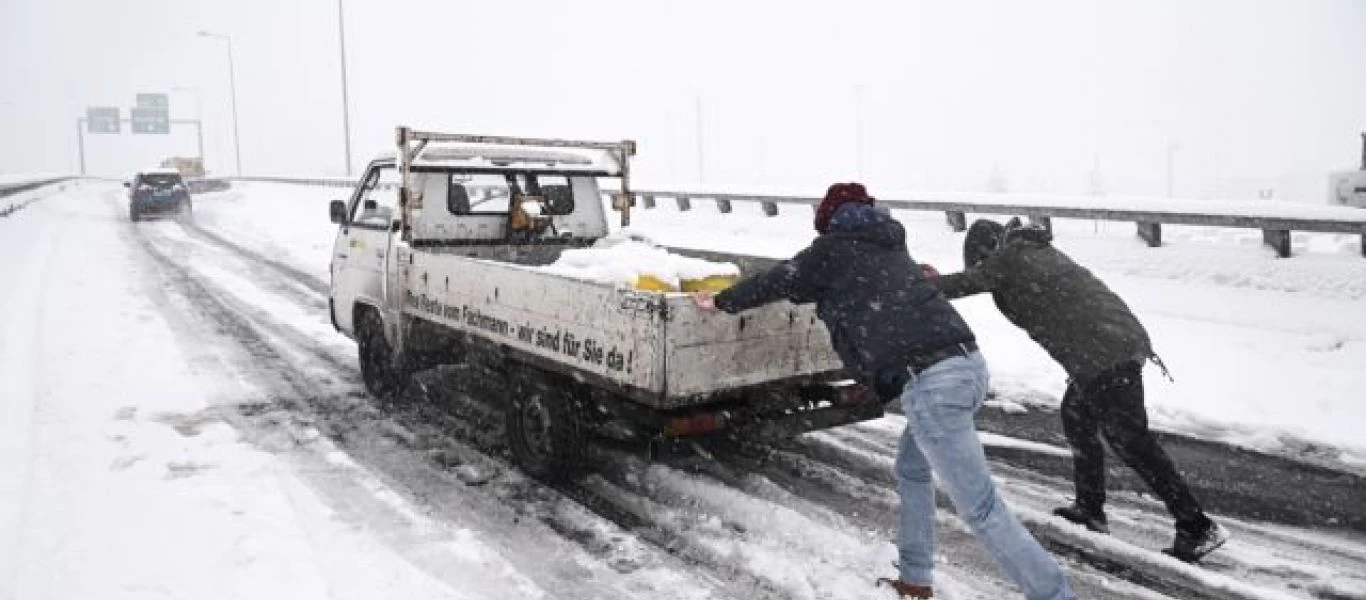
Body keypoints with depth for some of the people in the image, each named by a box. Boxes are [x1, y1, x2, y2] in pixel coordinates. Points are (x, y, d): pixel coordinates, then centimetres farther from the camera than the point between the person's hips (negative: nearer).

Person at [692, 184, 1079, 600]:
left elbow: (777, 282, 16)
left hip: (930, 380, -9)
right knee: (912, 470, 25)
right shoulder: (888, 245, 26)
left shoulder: (834, 248, 7)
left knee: (981, 509, -5)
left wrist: (721, 303, 31)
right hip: (967, 363, 9)